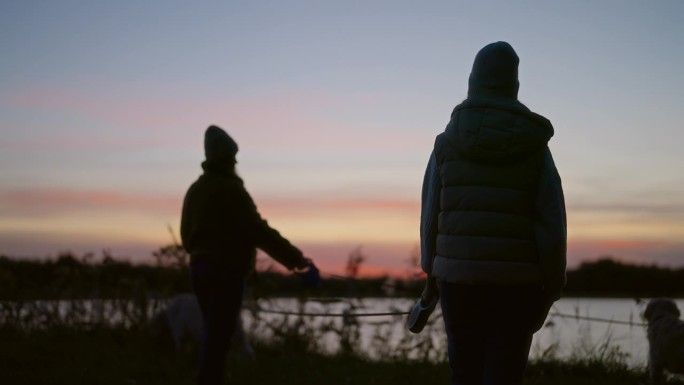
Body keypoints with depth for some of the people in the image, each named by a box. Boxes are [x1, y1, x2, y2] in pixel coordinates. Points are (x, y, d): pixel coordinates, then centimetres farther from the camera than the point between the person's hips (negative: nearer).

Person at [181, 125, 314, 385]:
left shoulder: (195, 189, 12)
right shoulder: (230, 189, -13)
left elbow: (186, 234, 19)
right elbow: (258, 231, -17)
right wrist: (294, 258, -14)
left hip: (199, 268, 8)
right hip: (226, 271, -8)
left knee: (211, 334, 16)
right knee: (218, 335, -7)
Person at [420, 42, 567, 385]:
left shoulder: (447, 143, 1)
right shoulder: (534, 146, -1)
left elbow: (430, 217, 1)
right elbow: (551, 227, -5)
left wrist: (430, 273, 10)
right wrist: (552, 289, 3)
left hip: (458, 277, 2)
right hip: (515, 281, -1)